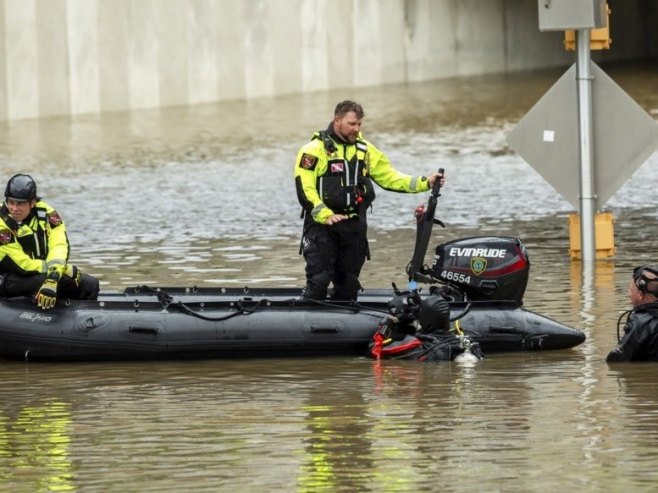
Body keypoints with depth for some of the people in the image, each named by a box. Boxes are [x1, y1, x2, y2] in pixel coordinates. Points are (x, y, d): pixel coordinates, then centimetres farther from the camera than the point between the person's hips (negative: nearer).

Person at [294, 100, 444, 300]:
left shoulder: (365, 149, 13)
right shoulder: (316, 149, -6)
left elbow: (389, 177, 13)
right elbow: (304, 188, -13)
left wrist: (424, 183, 2)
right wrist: (325, 216, -23)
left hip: (354, 226, 6)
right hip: (322, 224, -6)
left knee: (348, 284, 10)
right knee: (318, 281, -12)